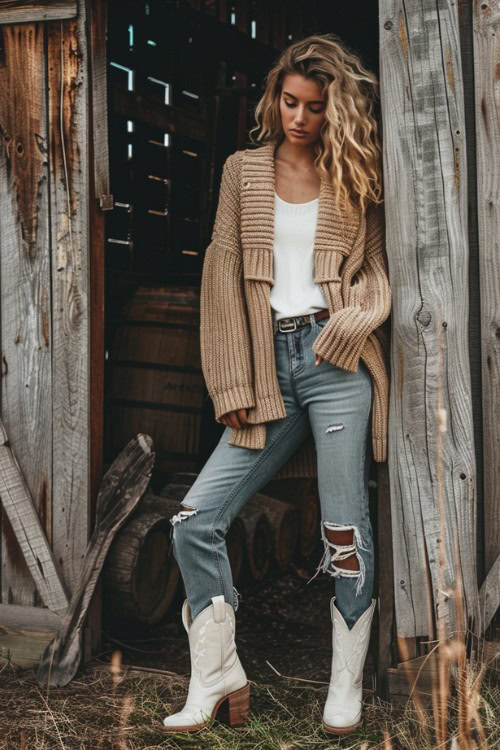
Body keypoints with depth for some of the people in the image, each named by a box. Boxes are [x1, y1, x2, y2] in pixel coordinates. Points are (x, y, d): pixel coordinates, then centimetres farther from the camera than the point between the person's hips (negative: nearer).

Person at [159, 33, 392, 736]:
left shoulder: (356, 176, 9)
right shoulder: (244, 170, 12)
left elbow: (378, 271, 7)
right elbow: (225, 277, 7)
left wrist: (349, 325, -14)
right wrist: (235, 387, 1)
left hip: (336, 361, -2)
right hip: (270, 366, 2)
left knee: (345, 529, -2)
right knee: (195, 520, -6)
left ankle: (347, 686, 14)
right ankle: (217, 678, 7)